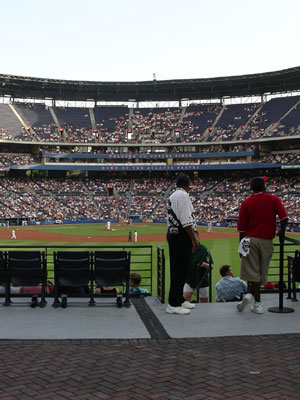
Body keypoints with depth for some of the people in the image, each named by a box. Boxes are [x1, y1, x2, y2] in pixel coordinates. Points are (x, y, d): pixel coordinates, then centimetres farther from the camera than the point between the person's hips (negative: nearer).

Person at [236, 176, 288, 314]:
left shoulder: (246, 203, 1)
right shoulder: (273, 199, 0)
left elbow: (241, 228, 1)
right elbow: (284, 217, -9)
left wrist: (241, 246, 9)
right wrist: (282, 232, 7)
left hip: (250, 240, 0)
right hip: (267, 241, 0)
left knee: (252, 271, 2)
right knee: (261, 271, 9)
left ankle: (257, 302, -4)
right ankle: (250, 294, -1)